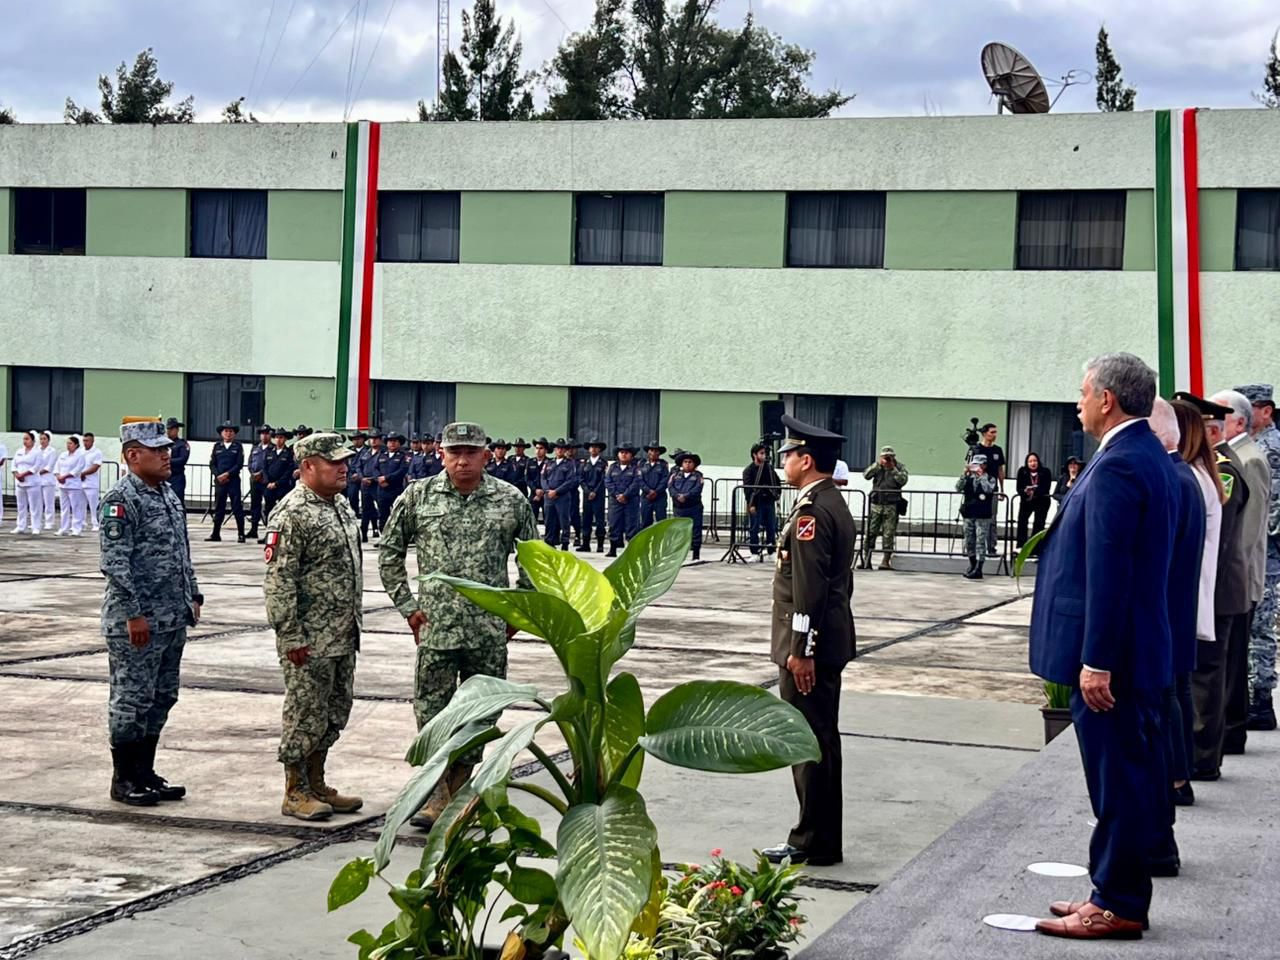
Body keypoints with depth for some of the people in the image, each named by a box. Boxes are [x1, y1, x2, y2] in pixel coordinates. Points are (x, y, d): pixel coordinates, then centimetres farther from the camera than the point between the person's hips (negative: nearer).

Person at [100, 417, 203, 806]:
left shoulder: (168, 494, 13)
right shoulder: (121, 499, -14)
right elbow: (114, 561, -19)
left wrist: (193, 596, 16)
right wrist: (133, 614, -21)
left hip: (173, 618, 9)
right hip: (137, 621, -9)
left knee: (162, 698, 14)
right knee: (131, 700, -1)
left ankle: (145, 772, 24)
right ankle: (123, 779, 9)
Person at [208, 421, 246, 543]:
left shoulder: (238, 446, 4)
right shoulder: (217, 446, 12)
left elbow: (239, 464, -4)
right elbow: (212, 464, 7)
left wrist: (227, 474, -13)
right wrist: (218, 476, -8)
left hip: (233, 480, -3)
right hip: (219, 481, 3)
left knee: (237, 507, -3)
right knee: (218, 507, 6)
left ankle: (241, 534, 0)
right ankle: (216, 534, 11)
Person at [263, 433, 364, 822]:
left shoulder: (341, 505, 12)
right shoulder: (292, 514, -16)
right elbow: (279, 580, -19)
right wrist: (291, 636, -20)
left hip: (343, 636, 9)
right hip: (309, 639, -9)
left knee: (334, 713, 14)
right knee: (305, 713, -1)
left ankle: (316, 784, 25)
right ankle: (295, 793, 9)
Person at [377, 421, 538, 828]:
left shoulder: (511, 501, 2)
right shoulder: (418, 497, 1)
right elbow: (389, 553, 9)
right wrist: (407, 606, 4)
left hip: (490, 631, 1)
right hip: (436, 627, -1)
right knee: (431, 710, -2)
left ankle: (459, 789, 21)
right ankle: (434, 795, 4)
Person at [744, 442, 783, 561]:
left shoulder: (769, 468, 11)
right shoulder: (748, 470, -3)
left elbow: (777, 483, 18)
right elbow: (747, 488, -10)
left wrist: (776, 495, 5)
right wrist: (751, 504, -17)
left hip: (769, 502, 4)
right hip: (756, 503, -4)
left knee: (772, 528, 6)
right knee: (754, 529, -1)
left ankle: (772, 552, 15)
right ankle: (755, 553, 5)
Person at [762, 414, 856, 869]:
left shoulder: (811, 511, -18)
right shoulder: (835, 503, 14)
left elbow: (809, 587, -23)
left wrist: (800, 650, -22)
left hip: (809, 646, -10)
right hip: (832, 641, 10)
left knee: (810, 743, -4)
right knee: (820, 741, 15)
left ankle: (813, 844, 1)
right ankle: (821, 839, 22)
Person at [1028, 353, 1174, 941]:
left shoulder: (1117, 467, -20)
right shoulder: (1149, 457, 12)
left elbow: (1108, 572, -23)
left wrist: (1096, 661, -23)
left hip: (1110, 653, -10)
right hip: (1136, 649, 10)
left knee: (1118, 779, -3)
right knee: (1131, 776, 15)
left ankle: (1116, 905, 5)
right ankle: (1118, 892, 24)